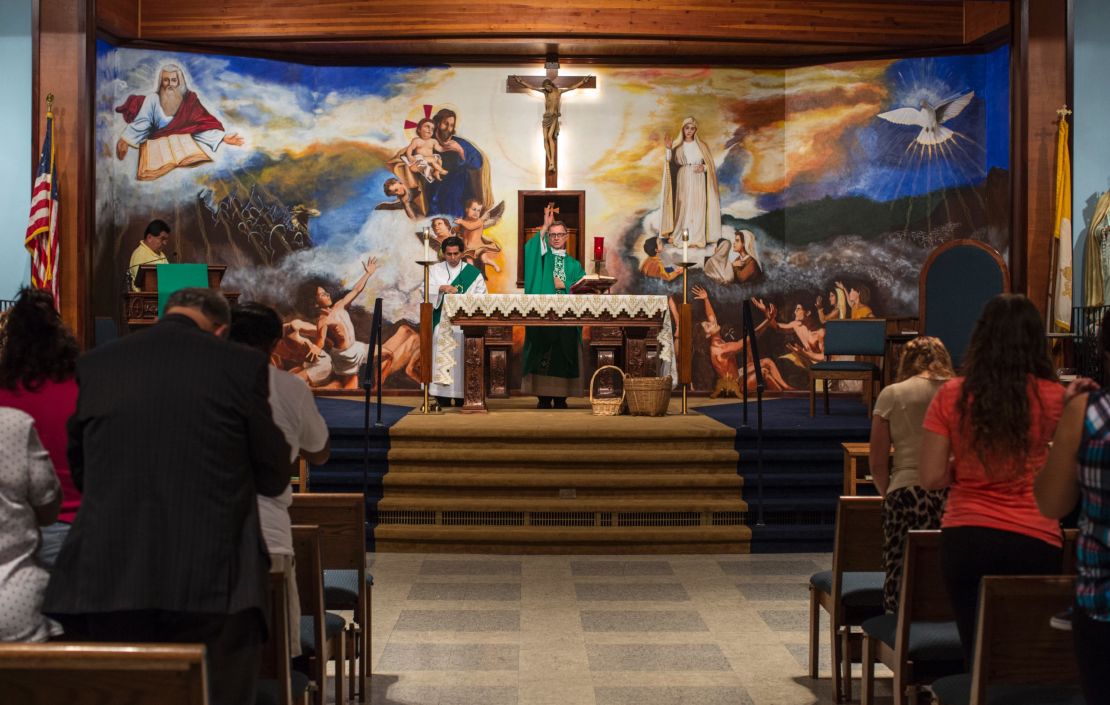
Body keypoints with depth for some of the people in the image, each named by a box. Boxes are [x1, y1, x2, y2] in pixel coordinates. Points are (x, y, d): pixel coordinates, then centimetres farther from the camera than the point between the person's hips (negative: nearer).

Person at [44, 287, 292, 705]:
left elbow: (80, 472, 15)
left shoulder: (94, 365, 5)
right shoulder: (242, 365, -4)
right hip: (211, 580, -2)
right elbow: (273, 478, 2)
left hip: (108, 581, 3)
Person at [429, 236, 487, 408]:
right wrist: (441, 288, -20)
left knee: (461, 360, -5)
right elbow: (427, 292, -1)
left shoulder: (473, 272, 9)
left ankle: (461, 401, -1)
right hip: (441, 324, 1)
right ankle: (443, 403, -2)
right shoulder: (435, 270, 12)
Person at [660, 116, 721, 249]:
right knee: (683, 208, -4)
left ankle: (696, 239, -2)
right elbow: (671, 164, -5)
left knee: (697, 209, -3)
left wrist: (704, 167, -12)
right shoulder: (677, 145, 6)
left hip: (698, 182, 0)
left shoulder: (701, 145, 8)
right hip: (683, 181, 0)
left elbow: (710, 164, 9)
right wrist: (668, 150, -18)